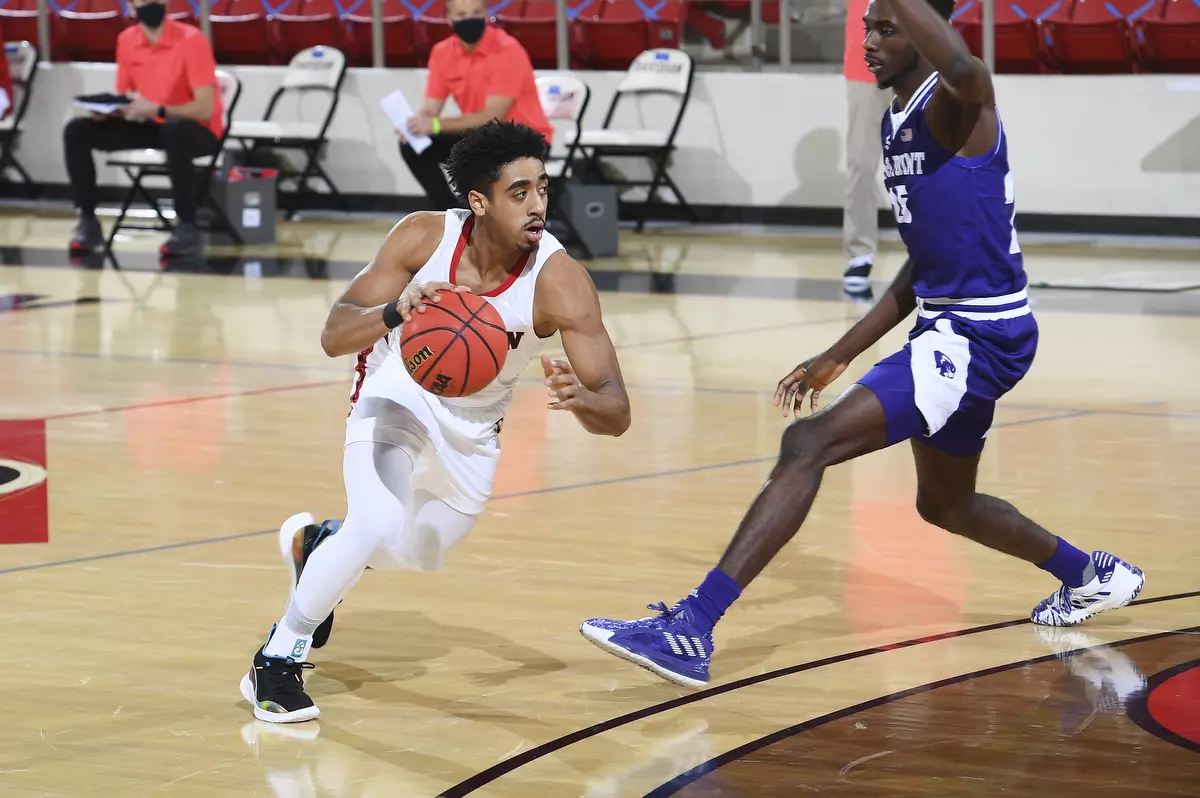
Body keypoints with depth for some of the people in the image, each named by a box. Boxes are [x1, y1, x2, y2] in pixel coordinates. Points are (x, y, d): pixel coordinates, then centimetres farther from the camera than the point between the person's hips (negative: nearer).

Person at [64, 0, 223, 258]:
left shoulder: (191, 40, -18)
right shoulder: (126, 40, 0)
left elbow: (205, 109, -21)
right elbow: (123, 97, 10)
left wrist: (157, 110, -32)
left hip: (197, 129, -6)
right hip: (152, 126, 6)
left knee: (174, 132, -43)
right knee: (78, 130, -10)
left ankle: (187, 227, -31)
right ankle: (88, 221, -4)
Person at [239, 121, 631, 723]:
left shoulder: (558, 281, -27)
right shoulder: (426, 237, -25)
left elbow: (616, 413, -27)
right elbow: (334, 337, -24)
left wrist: (579, 397, -51)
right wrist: (393, 314, -45)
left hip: (473, 430, 3)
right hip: (398, 396, -3)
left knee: (418, 554, 21)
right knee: (380, 526, -29)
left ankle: (316, 543, 54)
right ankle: (279, 657, -9)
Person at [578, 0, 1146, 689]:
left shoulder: (955, 107, -15)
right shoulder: (897, 124, 14)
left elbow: (964, 71, -45)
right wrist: (839, 357, 20)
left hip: (983, 336, -11)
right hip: (949, 326, 11)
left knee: (809, 443, -22)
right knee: (945, 504, 29)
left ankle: (692, 631, -28)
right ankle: (1095, 576, 51)